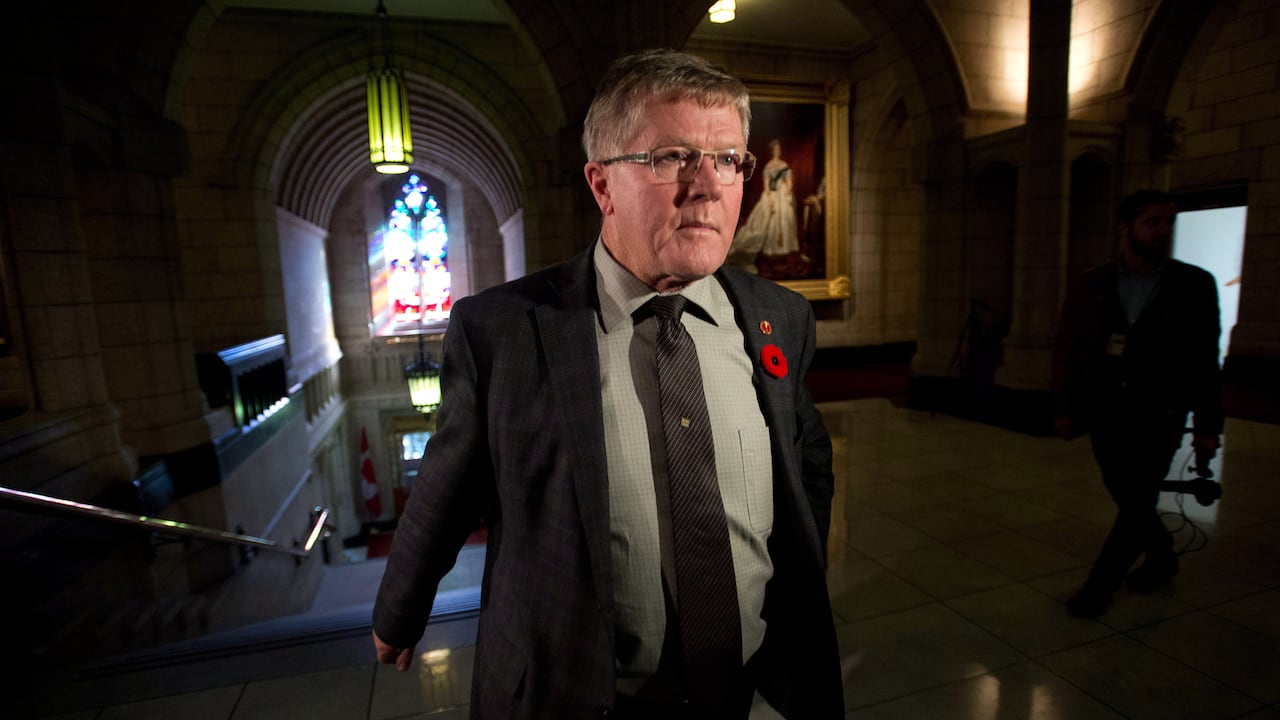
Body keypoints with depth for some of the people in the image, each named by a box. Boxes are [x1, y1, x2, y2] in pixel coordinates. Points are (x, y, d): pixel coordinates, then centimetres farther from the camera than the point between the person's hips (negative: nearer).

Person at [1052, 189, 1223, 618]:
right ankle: (1162, 557, 41)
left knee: (1136, 501, -2)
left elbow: (1206, 360, 2)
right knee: (1129, 499, 14)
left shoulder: (1194, 284, 0)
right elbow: (1067, 351, 2)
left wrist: (1208, 424, 1)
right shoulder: (1091, 286, 1)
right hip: (1105, 412, 2)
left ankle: (1100, 584, 13)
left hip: (1158, 414, -1)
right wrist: (1066, 408, -1)